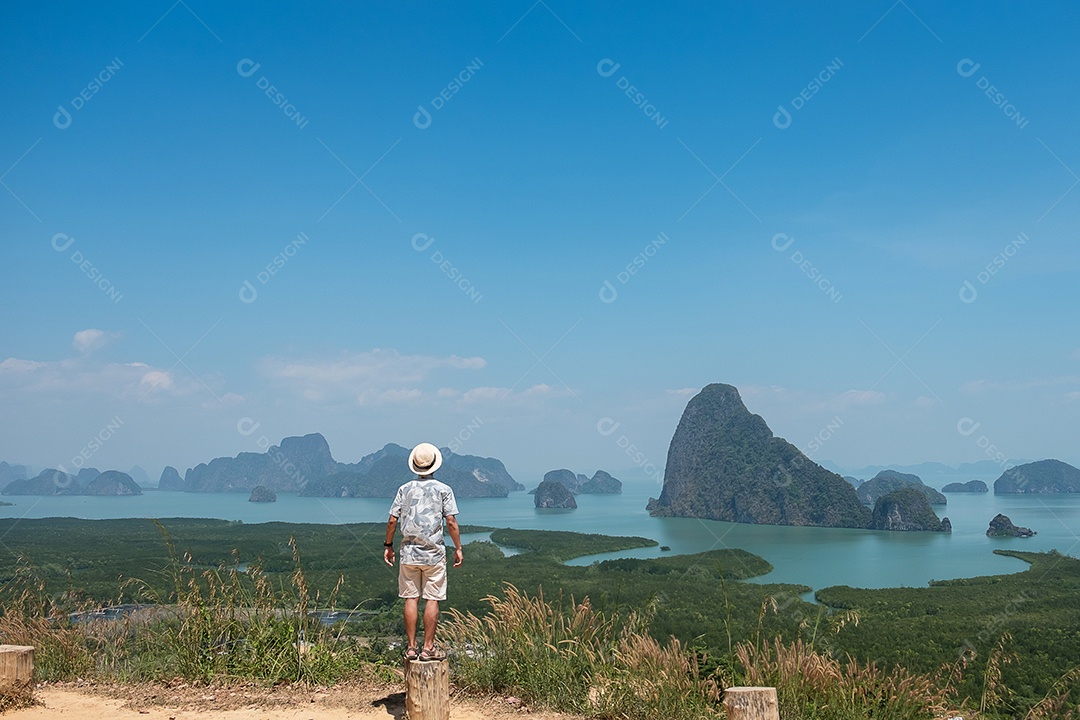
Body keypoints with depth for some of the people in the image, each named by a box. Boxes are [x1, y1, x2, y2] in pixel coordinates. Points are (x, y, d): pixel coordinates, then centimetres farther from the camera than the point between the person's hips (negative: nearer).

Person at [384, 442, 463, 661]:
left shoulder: (405, 489, 5)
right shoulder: (443, 490, -2)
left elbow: (392, 521, 4)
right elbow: (451, 522, -6)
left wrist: (388, 545, 15)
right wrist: (458, 548, 2)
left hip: (409, 553, 2)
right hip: (434, 553, -2)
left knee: (411, 599, 6)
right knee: (432, 600, 1)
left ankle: (411, 647, 9)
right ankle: (428, 647, 2)